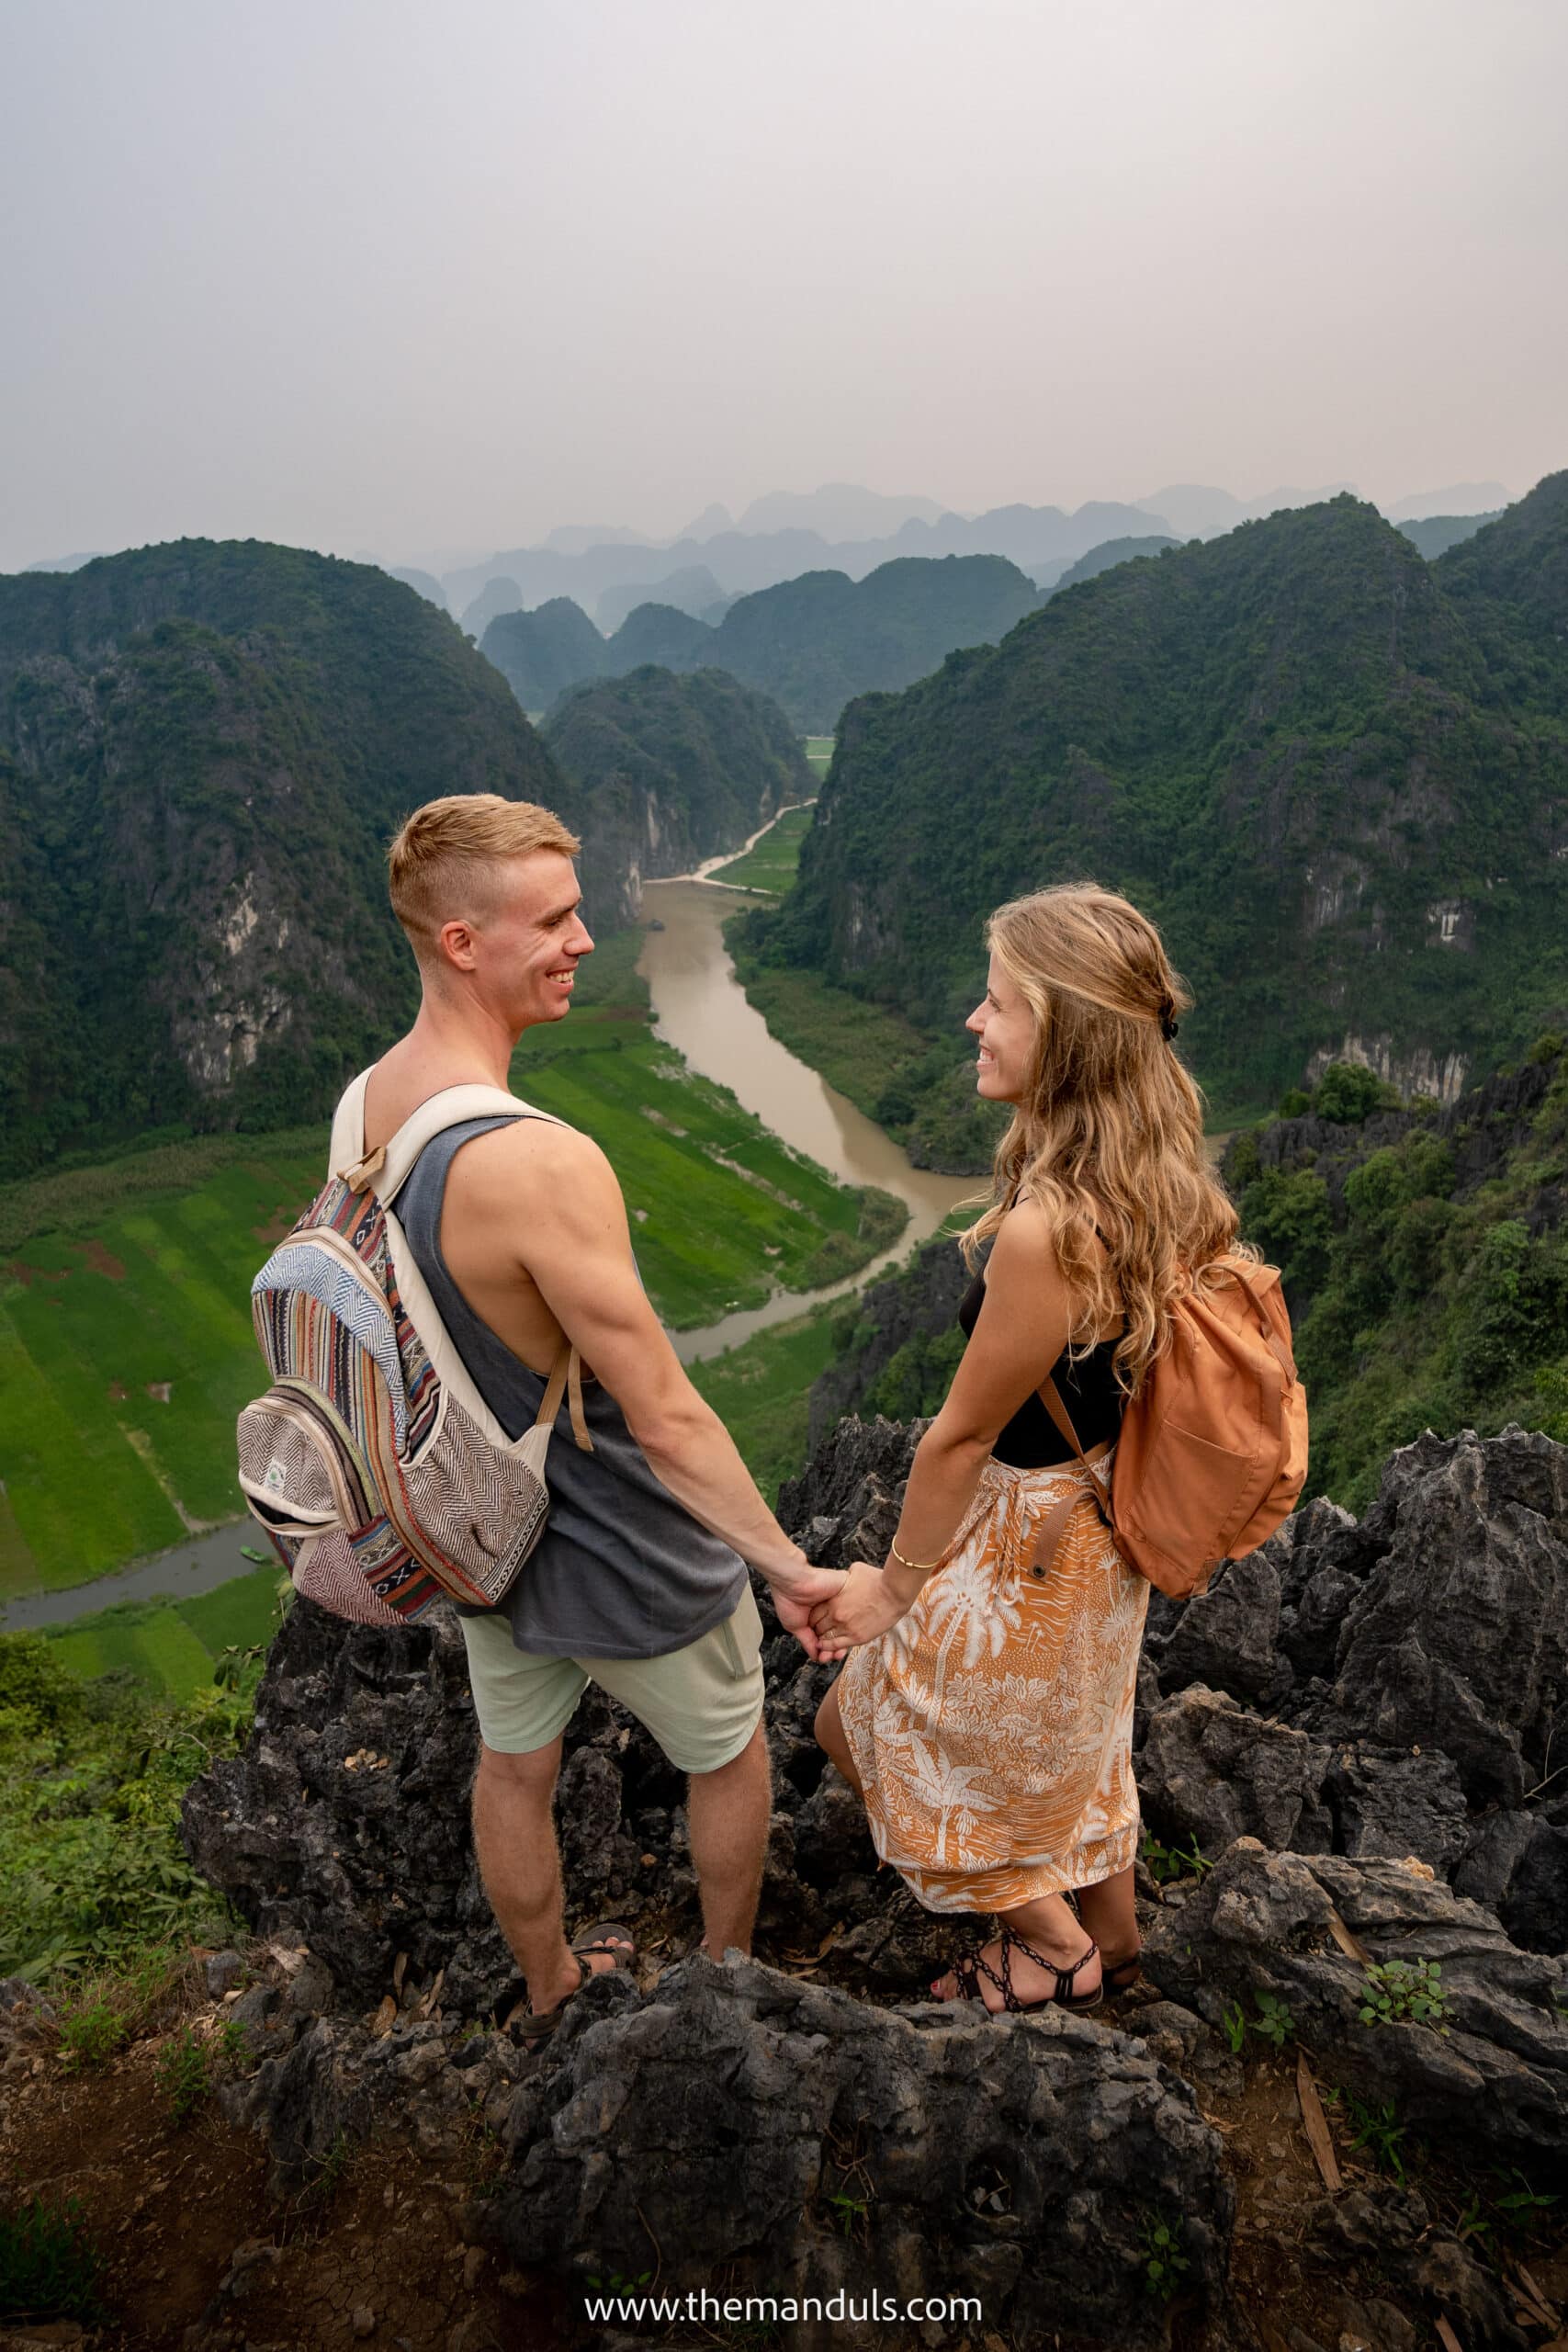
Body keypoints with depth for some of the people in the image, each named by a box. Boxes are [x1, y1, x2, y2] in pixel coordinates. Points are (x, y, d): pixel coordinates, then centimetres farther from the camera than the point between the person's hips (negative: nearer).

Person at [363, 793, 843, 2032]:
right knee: (733, 1748, 23)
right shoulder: (543, 1163, -36)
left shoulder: (363, 1107, -9)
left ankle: (550, 1984, 54)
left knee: (514, 1767, 28)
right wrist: (788, 1566, -18)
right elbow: (665, 1417, -30)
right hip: (625, 1561, -7)